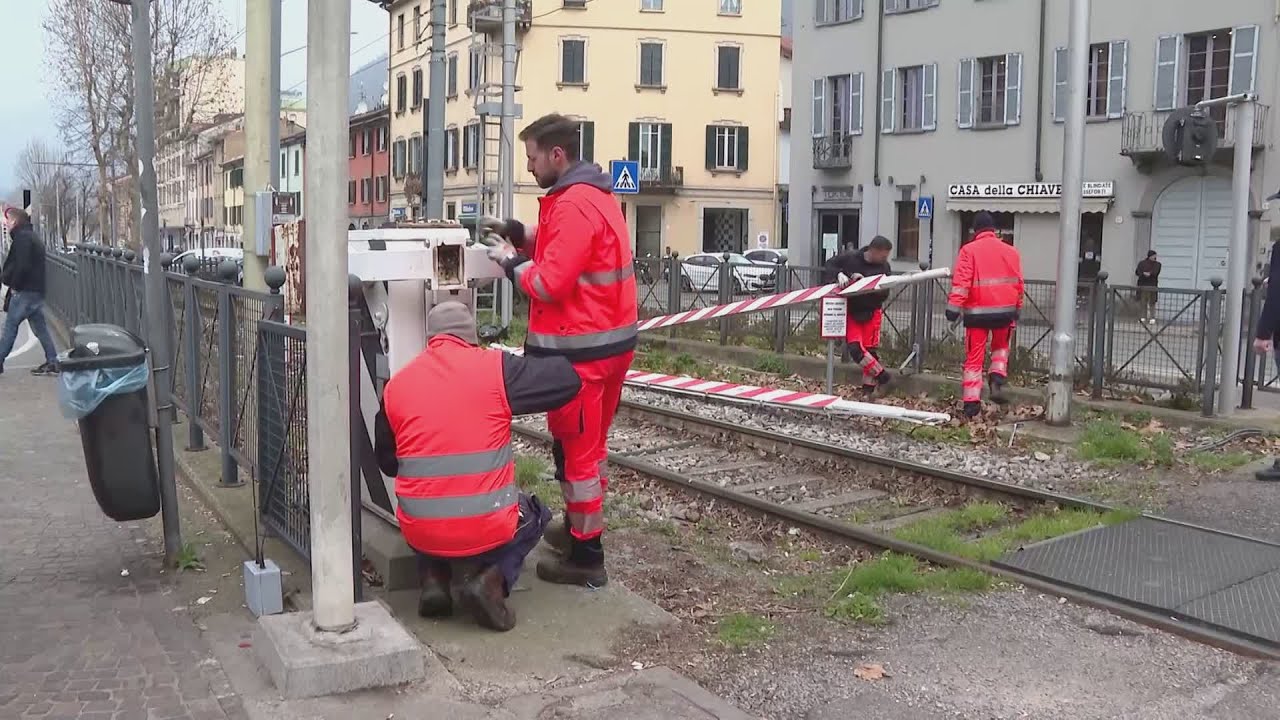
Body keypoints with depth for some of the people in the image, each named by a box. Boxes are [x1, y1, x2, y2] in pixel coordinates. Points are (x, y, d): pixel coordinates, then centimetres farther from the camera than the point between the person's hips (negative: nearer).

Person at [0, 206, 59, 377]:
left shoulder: (22, 238, -13)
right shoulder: (31, 236, 18)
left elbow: (21, 266, -22)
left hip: (24, 291, -9)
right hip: (37, 290, 9)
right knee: (40, 326, 10)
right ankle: (52, 362, 8)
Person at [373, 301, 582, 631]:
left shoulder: (396, 385, 3)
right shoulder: (495, 368, -7)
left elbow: (387, 463, 14)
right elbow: (569, 379, -3)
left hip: (420, 535, 3)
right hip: (487, 529, -3)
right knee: (534, 514, 30)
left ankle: (434, 578, 11)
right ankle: (491, 577, 2)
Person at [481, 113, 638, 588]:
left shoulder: (572, 205, -19)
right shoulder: (597, 195, 14)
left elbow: (550, 284, -21)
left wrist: (510, 261, -5)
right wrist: (521, 235, 9)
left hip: (579, 350, -10)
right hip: (612, 340, 10)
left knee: (575, 449, -1)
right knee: (589, 444, 20)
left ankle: (585, 558, 7)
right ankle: (580, 529, 35)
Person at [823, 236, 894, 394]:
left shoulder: (884, 267, -6)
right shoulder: (849, 258, -10)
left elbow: (884, 294, -11)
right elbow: (830, 265, 2)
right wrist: (839, 274, -19)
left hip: (871, 312, 1)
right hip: (850, 311, -1)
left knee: (870, 349, 1)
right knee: (854, 348, -14)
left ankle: (869, 388, 14)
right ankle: (881, 374, 2)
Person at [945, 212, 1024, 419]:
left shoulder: (969, 250, -4)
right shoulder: (1010, 251, 8)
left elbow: (961, 281, -14)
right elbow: (1018, 283, 12)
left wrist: (954, 306, -15)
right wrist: (1017, 310, 22)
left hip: (977, 311, -3)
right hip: (1004, 310, 3)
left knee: (974, 357, 3)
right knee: (1001, 346, 27)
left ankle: (971, 403, 1)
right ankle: (997, 379, 5)